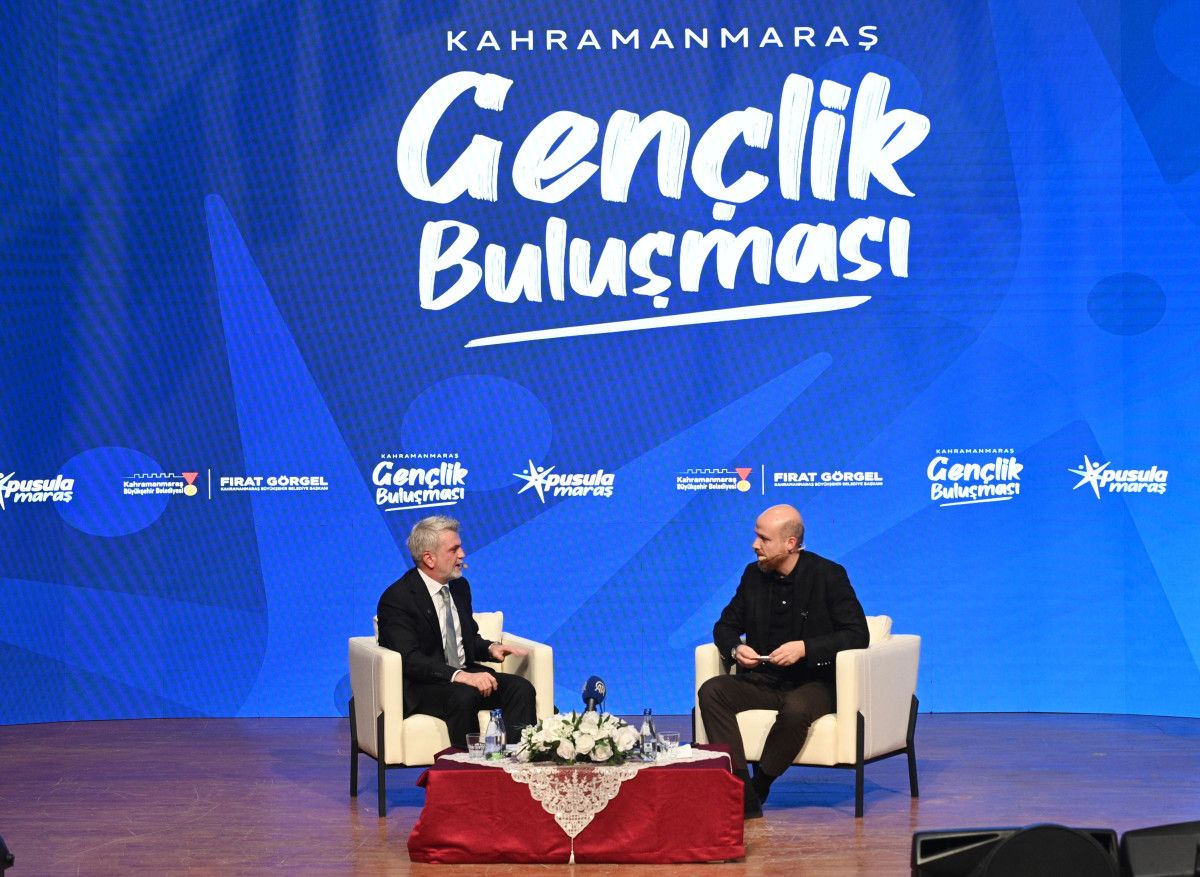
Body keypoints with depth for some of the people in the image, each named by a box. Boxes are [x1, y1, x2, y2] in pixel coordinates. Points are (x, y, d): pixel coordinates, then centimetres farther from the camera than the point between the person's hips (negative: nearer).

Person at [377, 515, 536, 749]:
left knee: (521, 688, -18)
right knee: (464, 697, -37)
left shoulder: (459, 586, 12)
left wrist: (491, 648, -1)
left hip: (466, 675, 7)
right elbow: (410, 659, -23)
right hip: (421, 688, -7)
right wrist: (459, 676, -35)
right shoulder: (396, 598, -13)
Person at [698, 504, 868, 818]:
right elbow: (726, 625, 15)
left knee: (796, 709, -39)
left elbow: (858, 635, -11)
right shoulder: (754, 575, 7)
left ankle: (759, 787, -16)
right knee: (711, 691, -22)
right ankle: (742, 794, -28)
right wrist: (735, 649, -9)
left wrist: (805, 648, -23)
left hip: (814, 683, -5)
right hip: (762, 682, 5)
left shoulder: (828, 575, -7)